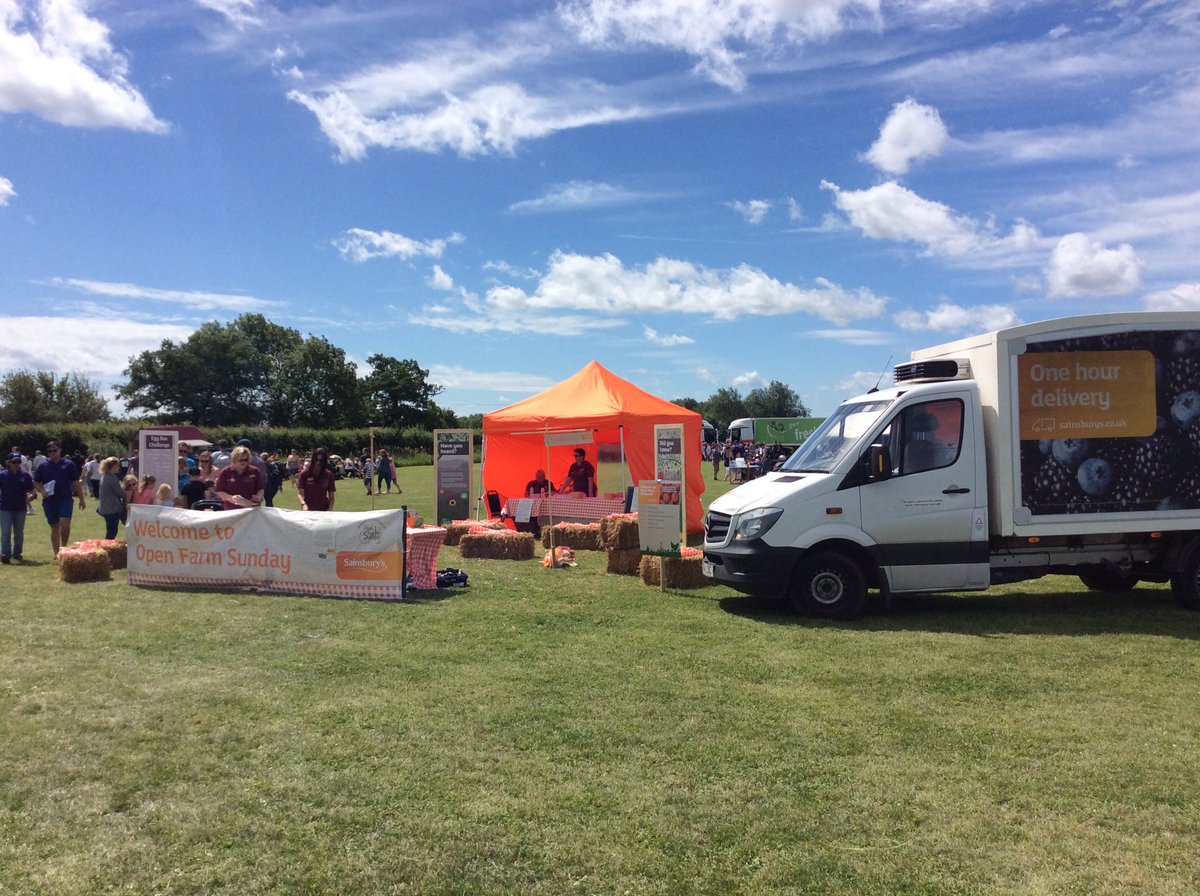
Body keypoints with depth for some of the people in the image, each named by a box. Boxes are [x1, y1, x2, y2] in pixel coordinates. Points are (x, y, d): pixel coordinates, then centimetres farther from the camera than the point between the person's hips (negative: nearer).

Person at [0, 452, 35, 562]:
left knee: (19, 533, 12)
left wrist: (31, 496, -14)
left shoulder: (25, 475, 3)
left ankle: (17, 553, 23)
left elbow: (31, 490, 7)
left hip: (21, 508, 2)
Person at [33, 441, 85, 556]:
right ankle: (57, 553, 16)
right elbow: (36, 482, 10)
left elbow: (76, 483, 5)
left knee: (65, 524, -18)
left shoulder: (69, 464, 3)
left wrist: (81, 499, 4)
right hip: (49, 501, 2)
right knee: (54, 527, 8)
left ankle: (64, 548, 0)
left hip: (66, 499, -2)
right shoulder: (43, 466, 6)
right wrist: (42, 491, -11)